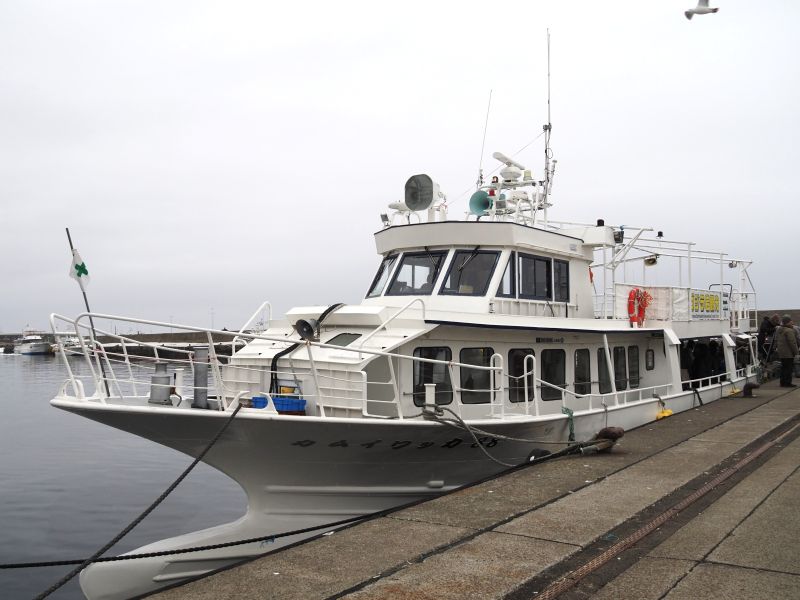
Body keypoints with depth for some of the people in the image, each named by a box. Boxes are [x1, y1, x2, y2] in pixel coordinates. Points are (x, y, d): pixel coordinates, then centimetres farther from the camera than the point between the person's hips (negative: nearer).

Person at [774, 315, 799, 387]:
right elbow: (792, 343, -19)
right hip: (788, 353, -9)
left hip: (781, 352, 9)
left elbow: (776, 340, 18)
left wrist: (777, 348, 24)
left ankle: (783, 382, 19)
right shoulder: (789, 331, -19)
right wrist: (795, 351, -12)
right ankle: (787, 383, 1)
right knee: (789, 367, -1)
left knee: (783, 367, 15)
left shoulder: (778, 330, 9)